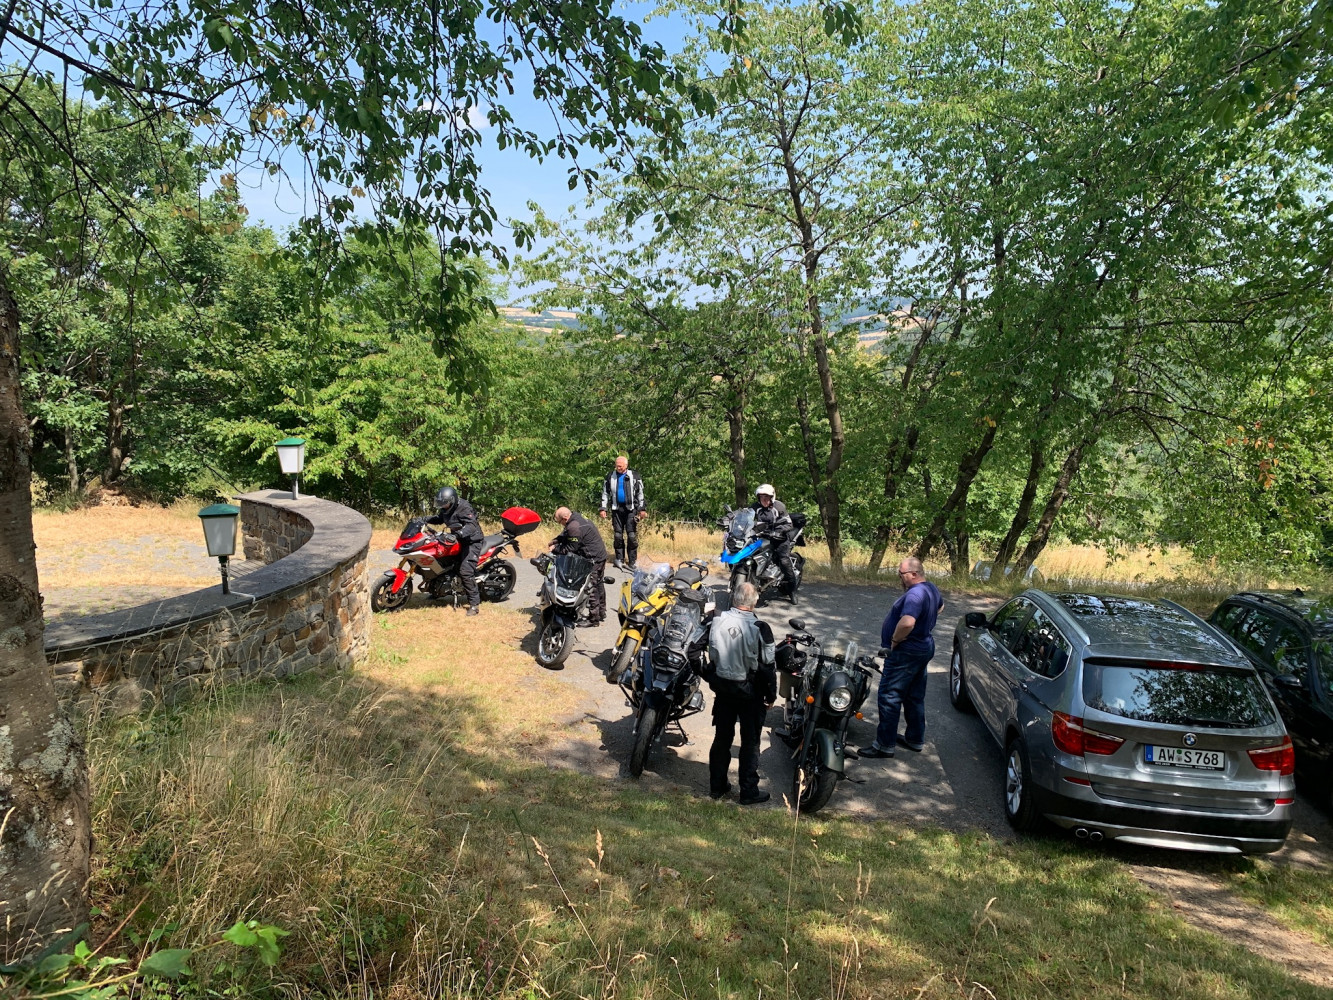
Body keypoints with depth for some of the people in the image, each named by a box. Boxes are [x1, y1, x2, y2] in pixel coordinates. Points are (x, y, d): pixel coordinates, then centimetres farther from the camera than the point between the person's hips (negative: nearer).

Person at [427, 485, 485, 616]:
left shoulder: (464, 508, -23)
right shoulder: (446, 509, 4)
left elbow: (471, 525, -36)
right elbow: (439, 518, 21)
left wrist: (458, 534, -52)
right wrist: (425, 519, 2)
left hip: (471, 540, -10)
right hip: (458, 540, 10)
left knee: (465, 571, -21)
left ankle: (474, 604, -19)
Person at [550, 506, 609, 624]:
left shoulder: (574, 527, -24)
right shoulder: (578, 516, 8)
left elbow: (571, 548, -18)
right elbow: (566, 534, 18)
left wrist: (555, 549, -8)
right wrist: (555, 541, 4)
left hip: (592, 559, -11)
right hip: (601, 555, 11)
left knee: (591, 588, -4)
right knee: (599, 584, 20)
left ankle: (593, 618, 1)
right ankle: (601, 613, 32)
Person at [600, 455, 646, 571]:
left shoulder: (634, 476, 1)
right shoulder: (610, 476, 5)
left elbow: (640, 493, 4)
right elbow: (605, 493, 11)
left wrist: (642, 509, -2)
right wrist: (603, 508, 5)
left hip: (631, 509, -2)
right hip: (616, 508, 2)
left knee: (632, 535, -4)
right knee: (618, 535, 5)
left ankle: (632, 562, 1)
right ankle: (619, 559, 14)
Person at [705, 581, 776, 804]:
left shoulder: (717, 622, -8)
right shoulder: (759, 629, -20)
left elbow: (711, 657, 2)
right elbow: (767, 666, -13)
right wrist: (771, 695, -1)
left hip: (722, 687, 4)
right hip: (750, 691, -4)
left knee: (722, 738, 16)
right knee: (750, 742, 9)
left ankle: (717, 785, 27)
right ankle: (748, 792, 16)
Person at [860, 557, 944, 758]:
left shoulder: (915, 594, -25)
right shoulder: (931, 588, 7)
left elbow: (907, 622, -40)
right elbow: (940, 607, 30)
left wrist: (895, 640, -22)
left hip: (906, 653, -10)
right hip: (923, 648, 11)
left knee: (889, 697, -4)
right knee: (915, 697, 19)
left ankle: (884, 745, 2)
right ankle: (916, 740, 30)